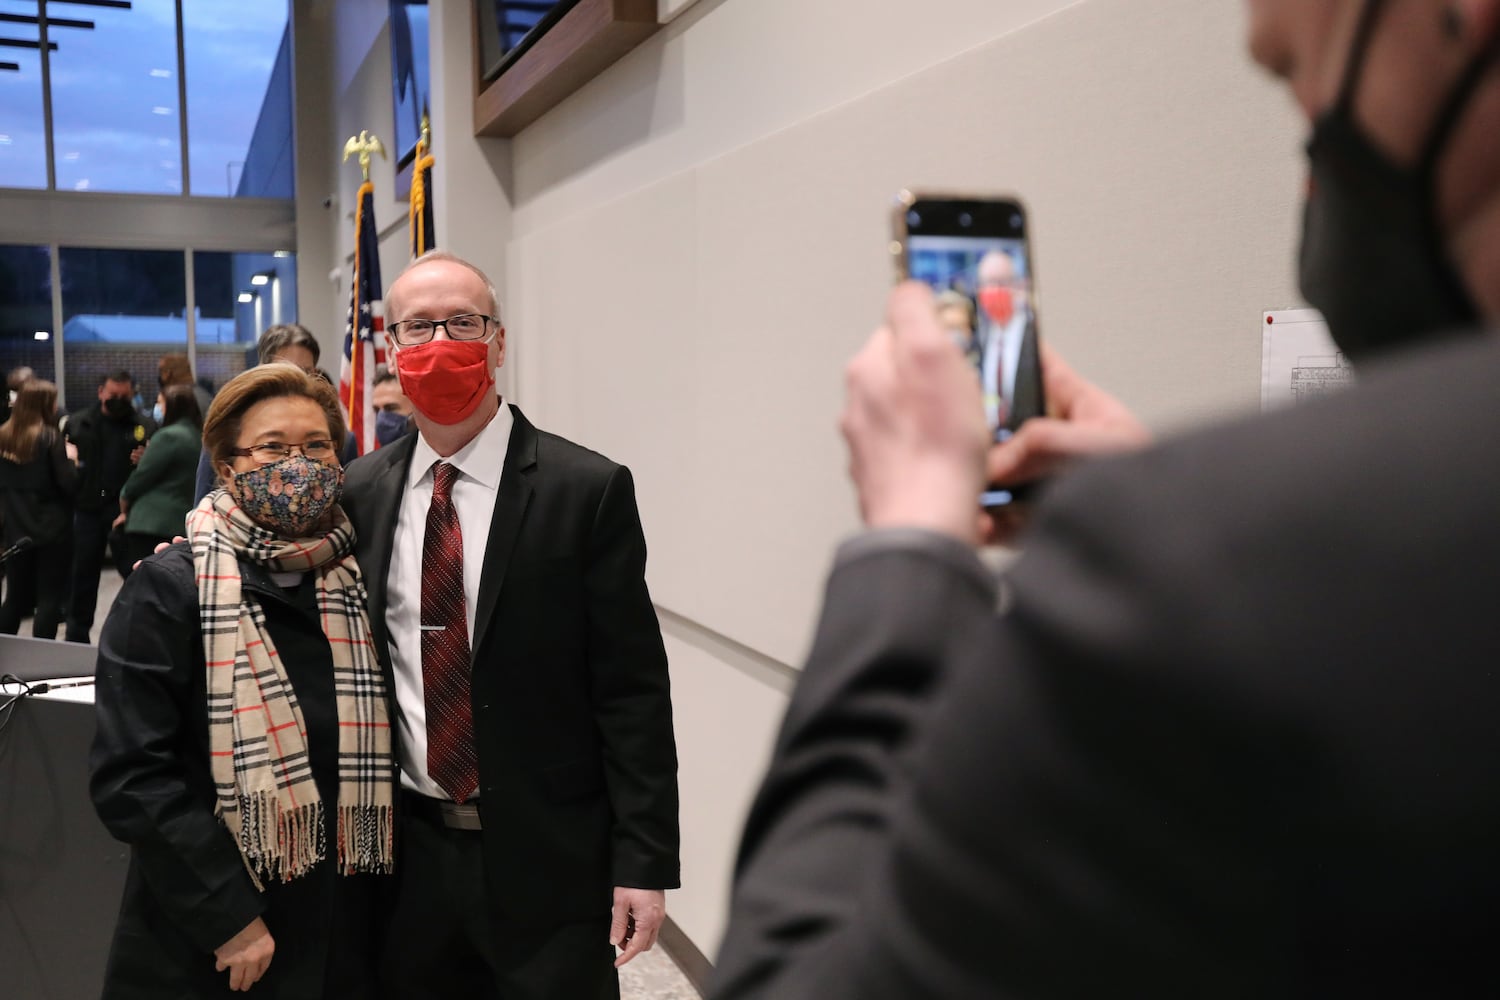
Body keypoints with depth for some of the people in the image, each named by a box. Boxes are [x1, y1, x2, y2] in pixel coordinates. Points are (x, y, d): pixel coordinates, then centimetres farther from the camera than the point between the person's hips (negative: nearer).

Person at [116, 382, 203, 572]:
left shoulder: (168, 436, -11)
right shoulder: (198, 437, 12)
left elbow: (141, 478, -7)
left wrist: (124, 508, 9)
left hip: (150, 526, -8)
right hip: (182, 526, 8)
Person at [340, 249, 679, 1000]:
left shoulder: (587, 489, -9)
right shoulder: (358, 492, 3)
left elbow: (632, 690, -9)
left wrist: (645, 859, -11)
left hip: (546, 857, -3)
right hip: (405, 855, 4)